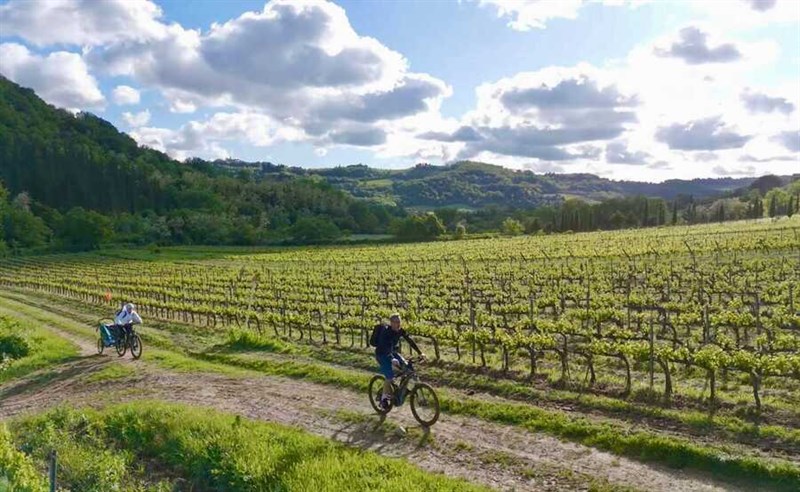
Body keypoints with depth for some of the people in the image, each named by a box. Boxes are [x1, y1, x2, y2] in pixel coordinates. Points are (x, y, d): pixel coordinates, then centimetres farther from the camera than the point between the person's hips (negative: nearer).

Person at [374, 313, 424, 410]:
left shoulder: (401, 331, -9)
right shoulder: (386, 331, -27)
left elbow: (410, 341, -7)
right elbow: (385, 347, -37)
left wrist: (420, 353, -16)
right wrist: (392, 359, -51)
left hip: (393, 352, 6)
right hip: (382, 354, -6)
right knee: (390, 377, -19)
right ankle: (384, 397, 0)